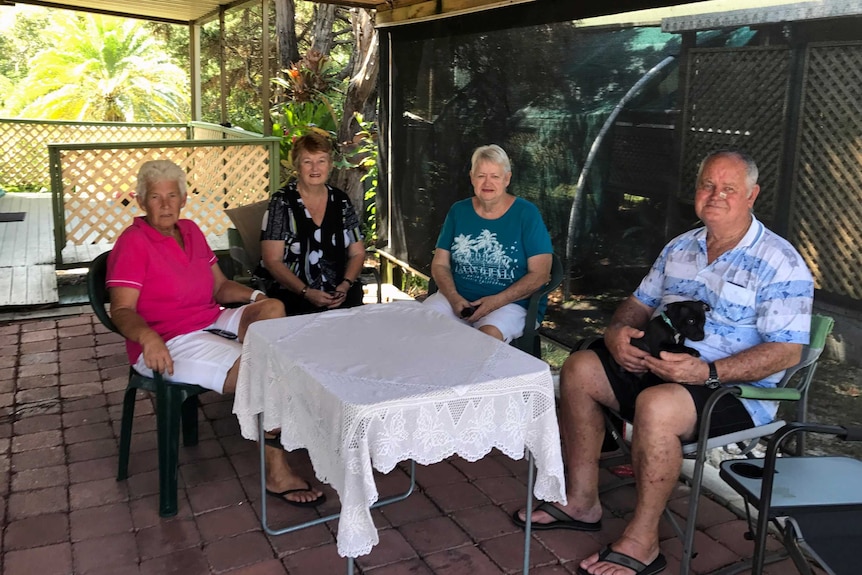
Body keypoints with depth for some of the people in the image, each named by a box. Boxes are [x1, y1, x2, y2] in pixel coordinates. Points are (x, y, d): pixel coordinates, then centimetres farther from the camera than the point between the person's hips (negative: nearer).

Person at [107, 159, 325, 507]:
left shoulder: (190, 231, 15)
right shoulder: (133, 243, -8)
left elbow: (220, 287, 19)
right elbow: (122, 310, -15)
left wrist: (254, 295, -1)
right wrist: (147, 336, -36)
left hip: (211, 322, 7)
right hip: (167, 345, -7)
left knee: (272, 309, -18)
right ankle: (277, 472, -17)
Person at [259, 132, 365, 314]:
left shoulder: (341, 201, 11)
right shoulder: (282, 202, 0)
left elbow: (357, 253, 14)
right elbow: (272, 261, -5)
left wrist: (345, 286, -5)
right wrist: (307, 293, -16)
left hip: (342, 297, 4)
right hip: (294, 297, -3)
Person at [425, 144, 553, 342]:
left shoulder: (526, 213, -3)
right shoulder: (458, 211, 8)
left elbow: (540, 273, -7)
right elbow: (440, 264, 8)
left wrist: (497, 301, -17)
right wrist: (453, 298, -12)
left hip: (510, 303, -3)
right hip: (456, 298, 4)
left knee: (488, 336, -35)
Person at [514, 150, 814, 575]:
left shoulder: (781, 264, -12)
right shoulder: (680, 247, 11)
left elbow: (786, 351, -18)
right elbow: (639, 303, 17)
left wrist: (708, 372, -29)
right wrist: (618, 331, -7)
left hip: (737, 389, -8)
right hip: (658, 366, 8)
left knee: (657, 405, -36)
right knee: (580, 369, -5)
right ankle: (582, 502, 3)